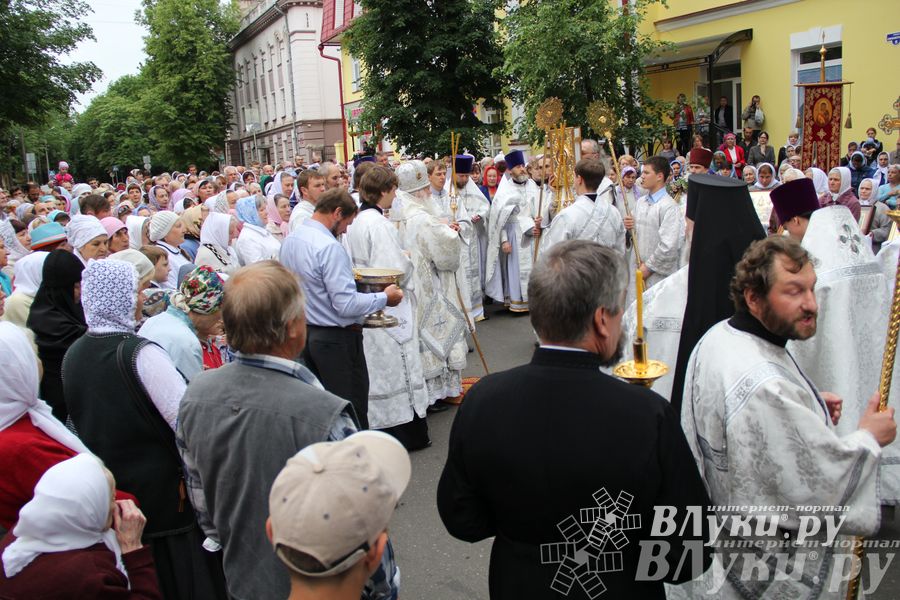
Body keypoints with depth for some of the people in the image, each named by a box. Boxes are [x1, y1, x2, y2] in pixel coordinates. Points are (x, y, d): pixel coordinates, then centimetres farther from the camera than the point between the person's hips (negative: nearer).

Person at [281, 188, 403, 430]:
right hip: (336, 338, -9)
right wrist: (385, 298, -11)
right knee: (352, 411, 2)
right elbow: (347, 305, -24)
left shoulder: (290, 241, 6)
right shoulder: (329, 247, -21)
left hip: (304, 334, 9)